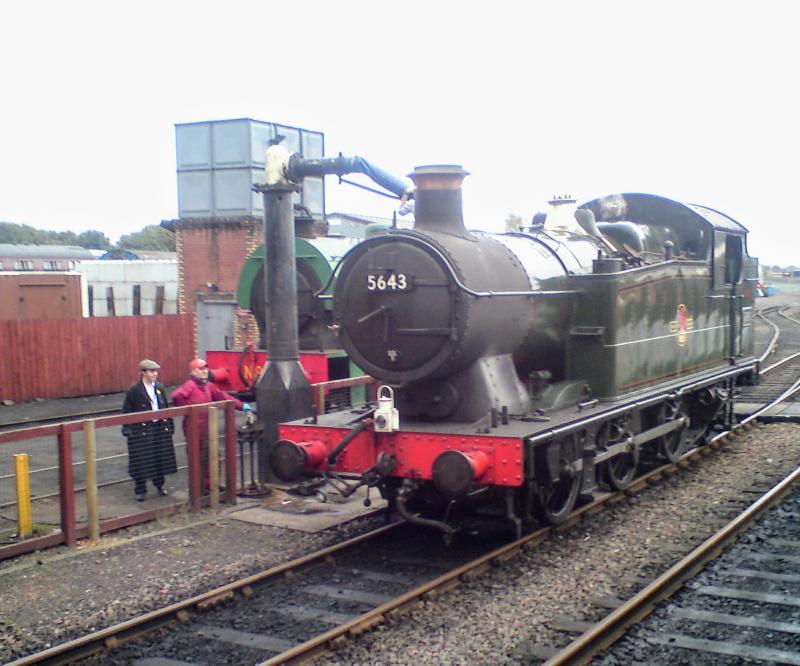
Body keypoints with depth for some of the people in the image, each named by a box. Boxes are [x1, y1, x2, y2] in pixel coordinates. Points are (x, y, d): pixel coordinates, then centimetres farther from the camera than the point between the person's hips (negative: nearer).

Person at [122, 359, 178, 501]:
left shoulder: (160, 388, 6)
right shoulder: (134, 391, -9)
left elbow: (166, 408, 13)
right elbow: (127, 411, -6)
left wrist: (169, 425, 10)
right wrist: (127, 429, -12)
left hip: (160, 428, 5)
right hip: (141, 431, -5)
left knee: (161, 458, 11)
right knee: (141, 461, 1)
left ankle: (159, 485, 30)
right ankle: (140, 490, 14)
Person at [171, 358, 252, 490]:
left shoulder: (208, 385, 13)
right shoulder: (190, 385, -14)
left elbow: (223, 396, 12)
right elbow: (177, 396, -30)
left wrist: (241, 405, 5)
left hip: (207, 426, 8)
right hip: (194, 427, -8)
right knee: (197, 458, -1)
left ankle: (209, 484, 27)